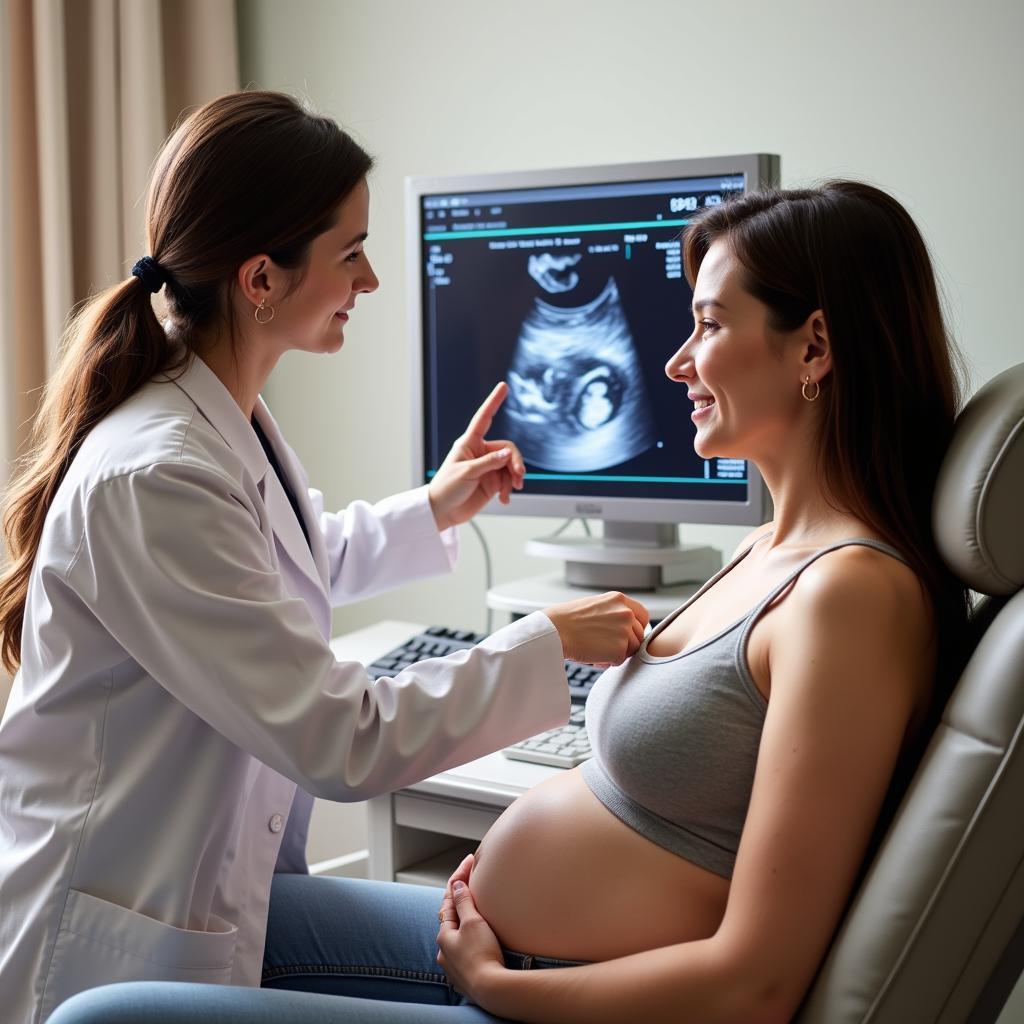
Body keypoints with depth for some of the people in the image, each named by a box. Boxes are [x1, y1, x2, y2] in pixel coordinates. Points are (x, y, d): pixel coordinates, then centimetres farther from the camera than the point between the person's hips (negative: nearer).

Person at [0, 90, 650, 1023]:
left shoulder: (226, 417, 1)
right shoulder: (151, 477, -30)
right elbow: (343, 744, -28)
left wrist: (432, 511, 17)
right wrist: (547, 643, -20)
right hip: (121, 939, -9)